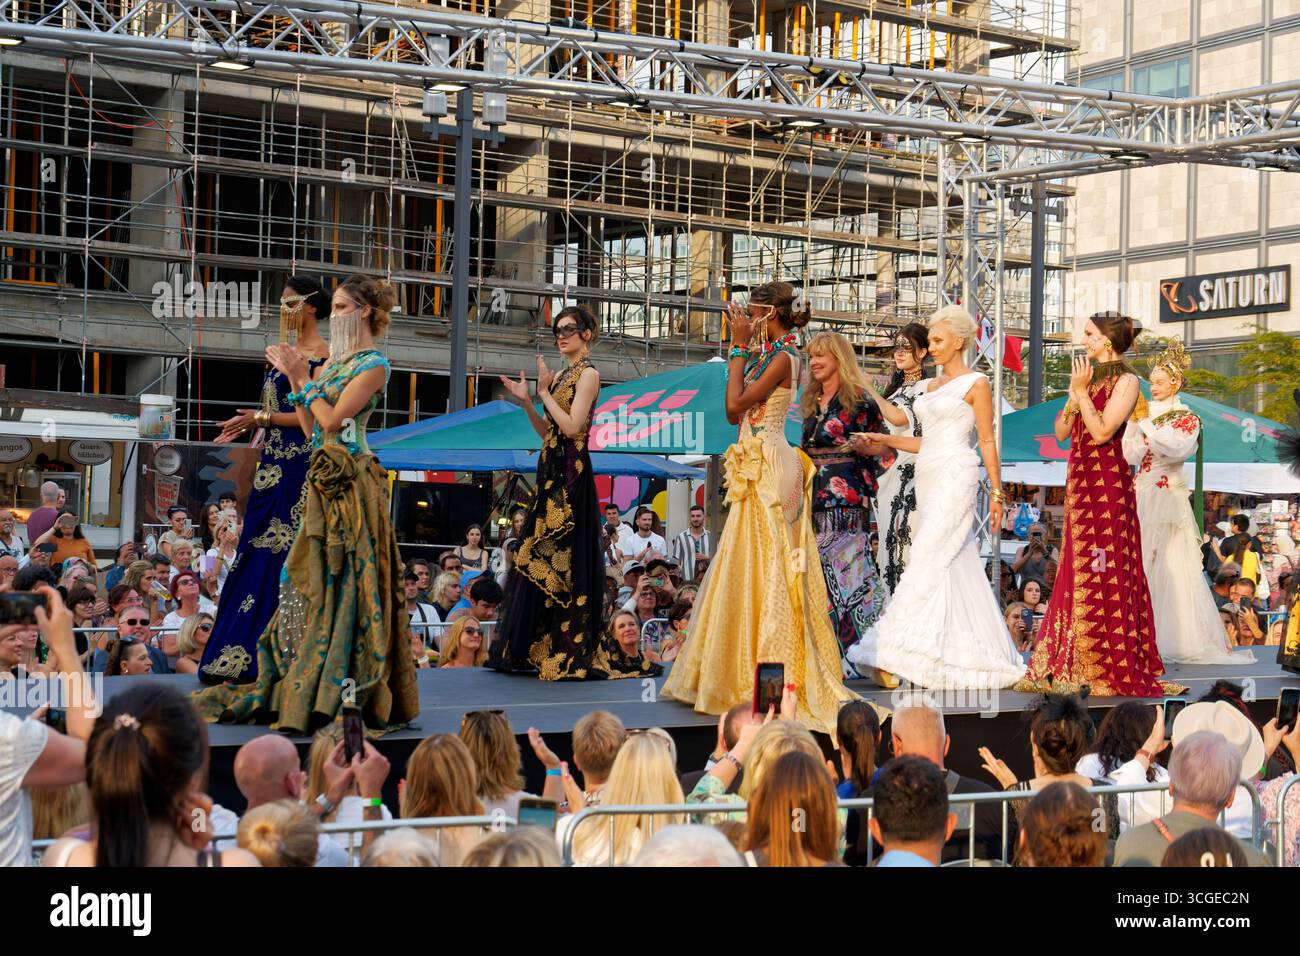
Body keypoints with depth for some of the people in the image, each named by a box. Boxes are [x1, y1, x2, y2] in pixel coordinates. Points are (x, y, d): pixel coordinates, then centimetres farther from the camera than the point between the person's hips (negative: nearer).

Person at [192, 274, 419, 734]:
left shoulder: (373, 364, -7)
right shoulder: (334, 360, 18)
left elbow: (332, 420, -15)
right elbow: (310, 426, 15)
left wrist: (303, 378, -5)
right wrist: (294, 376, 11)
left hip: (351, 480, -9)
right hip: (324, 478, 9)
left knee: (344, 580, -8)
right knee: (310, 579, 9)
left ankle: (335, 692, -5)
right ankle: (302, 685, 14)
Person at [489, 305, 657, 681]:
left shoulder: (588, 374, -7)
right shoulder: (562, 374, 17)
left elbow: (571, 426, -18)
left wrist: (544, 392, -9)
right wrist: (526, 401, 6)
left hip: (571, 473, -9)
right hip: (551, 470, 9)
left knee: (565, 558, -8)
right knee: (540, 558, 9)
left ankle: (571, 653, -5)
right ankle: (537, 648, 15)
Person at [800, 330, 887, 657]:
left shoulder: (859, 399, -3)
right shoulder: (812, 403, 18)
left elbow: (882, 446, -4)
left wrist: (862, 447, -22)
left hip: (846, 496, -7)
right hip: (816, 495, 7)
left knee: (847, 566, -12)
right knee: (818, 569, 3)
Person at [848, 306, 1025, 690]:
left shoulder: (976, 384, -3)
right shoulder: (930, 386, 19)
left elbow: (987, 441, -4)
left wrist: (997, 493, -5)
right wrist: (885, 439, 10)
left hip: (956, 475, -8)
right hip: (928, 476, 8)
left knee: (927, 559, -14)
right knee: (955, 566, 7)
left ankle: (894, 656, -20)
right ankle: (969, 654, 10)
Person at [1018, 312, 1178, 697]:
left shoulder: (1125, 381, -7)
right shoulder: (1087, 376, 16)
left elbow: (1102, 432, -17)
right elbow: (1061, 431, 11)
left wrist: (1082, 392, -12)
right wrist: (1074, 397, -4)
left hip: (1108, 481, -8)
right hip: (1079, 480, 8)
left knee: (1104, 571, -7)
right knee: (1077, 569, 9)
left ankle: (1114, 668, -3)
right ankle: (1074, 662, 14)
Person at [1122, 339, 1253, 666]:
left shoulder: (1186, 419, 4)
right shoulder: (1145, 414, 13)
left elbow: (1175, 449, -16)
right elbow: (1131, 456, 5)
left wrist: (1145, 422, -15)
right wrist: (1134, 422, -5)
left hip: (1168, 500, -4)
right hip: (1140, 499, 4)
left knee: (1171, 568, -7)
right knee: (1139, 566, -1)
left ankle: (1179, 639, -3)